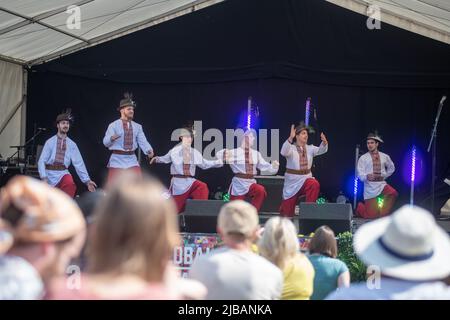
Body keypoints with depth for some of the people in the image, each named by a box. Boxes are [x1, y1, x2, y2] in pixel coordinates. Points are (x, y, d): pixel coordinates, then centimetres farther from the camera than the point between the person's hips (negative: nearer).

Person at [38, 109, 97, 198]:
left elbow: (79, 163, 3)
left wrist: (87, 181, -5)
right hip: (50, 174, 0)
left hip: (63, 173, 0)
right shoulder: (50, 142, 1)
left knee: (70, 184, -34)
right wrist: (44, 178, -18)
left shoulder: (72, 145, 6)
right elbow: (42, 161, -3)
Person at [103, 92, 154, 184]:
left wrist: (149, 151, -24)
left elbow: (142, 142, -3)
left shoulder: (137, 127, 8)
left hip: (132, 160, 3)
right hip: (117, 159, -3)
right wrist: (112, 138, -35)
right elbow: (105, 142, -11)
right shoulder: (113, 125, -2)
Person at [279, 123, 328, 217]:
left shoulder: (310, 148, 3)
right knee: (287, 213, 3)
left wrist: (324, 142, -35)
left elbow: (321, 150, -12)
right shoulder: (291, 148, -10)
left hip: (306, 178, 3)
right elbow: (283, 152, -32)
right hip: (292, 182, -3)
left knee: (315, 185, -34)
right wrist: (290, 138, -46)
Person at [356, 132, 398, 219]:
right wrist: (367, 176, -29)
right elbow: (360, 175, -8)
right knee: (370, 216, -6)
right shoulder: (363, 158, -2)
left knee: (393, 193, -32)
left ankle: (383, 213, -10)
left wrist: (384, 176, 9)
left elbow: (391, 168, 24)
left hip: (382, 185, 2)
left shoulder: (385, 157, 6)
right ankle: (360, 207, 29)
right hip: (370, 188, -2)